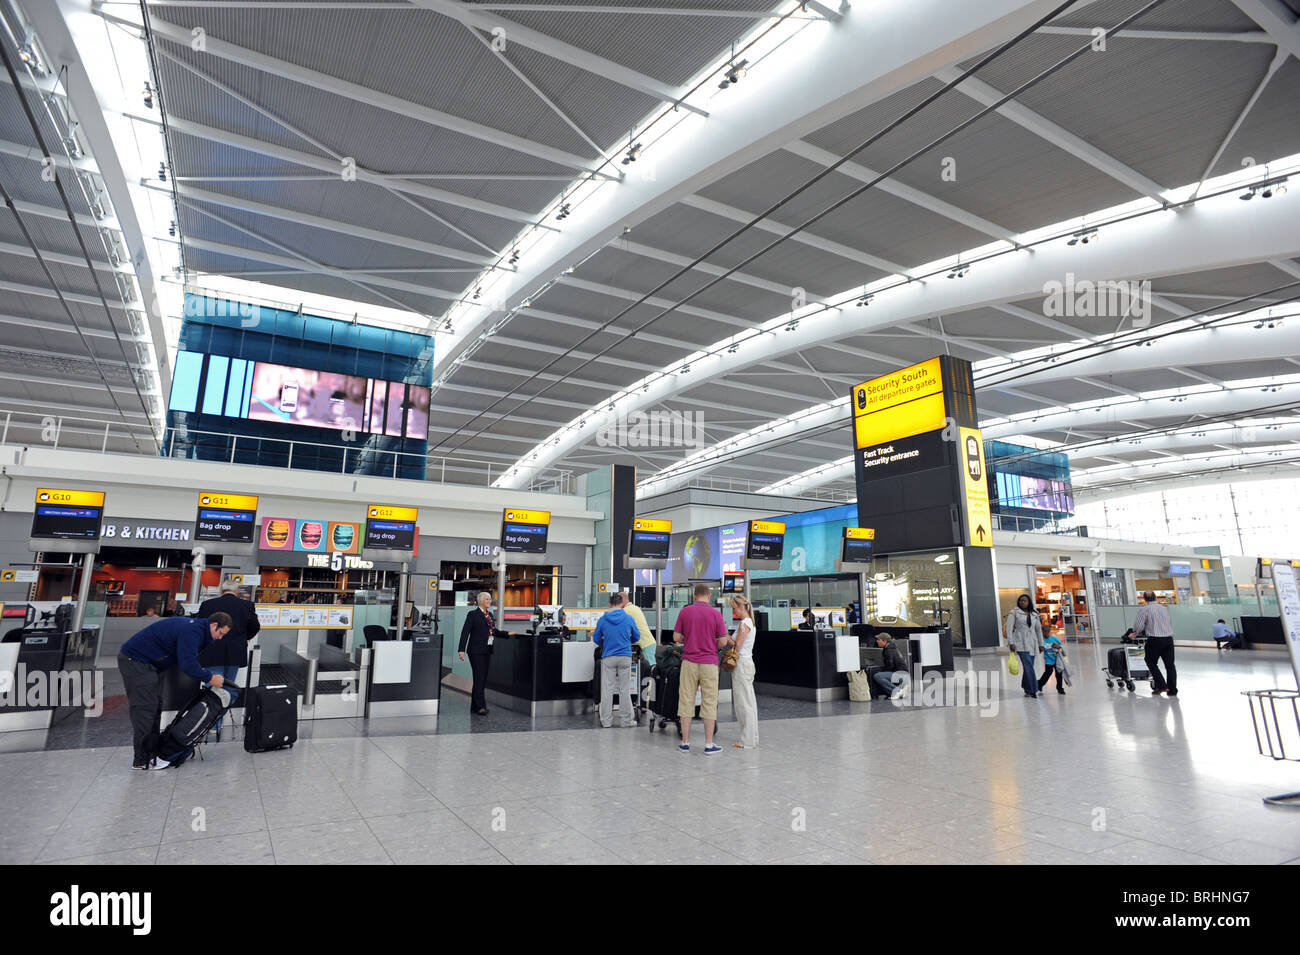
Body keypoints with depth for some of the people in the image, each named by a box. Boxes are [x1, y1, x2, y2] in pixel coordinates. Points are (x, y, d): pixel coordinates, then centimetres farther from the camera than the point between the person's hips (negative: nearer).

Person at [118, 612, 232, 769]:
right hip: (135, 660, -11)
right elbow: (188, 664, -30)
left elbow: (191, 659, 14)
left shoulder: (196, 627, 7)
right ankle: (141, 761, -6)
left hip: (147, 662, 11)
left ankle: (152, 753, 19)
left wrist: (209, 674, 2)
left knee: (156, 706, 12)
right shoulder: (192, 631, -25)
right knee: (145, 707, -10)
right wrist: (210, 678, -21)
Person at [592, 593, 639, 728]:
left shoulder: (602, 619, -1)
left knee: (607, 689, 7)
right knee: (625, 689, 7)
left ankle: (606, 720, 11)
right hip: (625, 657, 0)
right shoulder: (629, 618, -2)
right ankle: (626, 719, 12)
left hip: (608, 658, 0)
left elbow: (596, 639, 6)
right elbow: (636, 637, 8)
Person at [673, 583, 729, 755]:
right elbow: (723, 641, -3)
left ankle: (685, 742, 12)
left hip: (689, 662, 2)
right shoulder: (715, 613, -5)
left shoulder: (684, 612, -1)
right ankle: (709, 745, 8)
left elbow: (676, 637, 1)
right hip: (709, 663, -1)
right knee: (709, 703, 5)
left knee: (686, 700, 8)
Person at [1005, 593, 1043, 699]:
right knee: (1028, 666, -12)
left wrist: (1041, 644, 18)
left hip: (1032, 644, 5)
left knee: (1028, 667, 7)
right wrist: (1011, 643, -13)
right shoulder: (1014, 613, -1)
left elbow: (1038, 629, 20)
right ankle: (1033, 690, -10)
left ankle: (1027, 689, 20)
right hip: (1021, 644, -5)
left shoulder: (1034, 614, 14)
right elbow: (1009, 628, -5)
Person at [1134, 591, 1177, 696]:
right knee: (1170, 664, 9)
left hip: (1155, 640, -5)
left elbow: (1138, 627, -6)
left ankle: (1161, 685, 1)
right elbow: (1171, 624, 20)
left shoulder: (1143, 609, -5)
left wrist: (1138, 633, 15)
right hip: (1169, 639, 5)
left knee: (1151, 663, 10)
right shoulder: (1165, 608, 12)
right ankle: (1172, 690, 10)